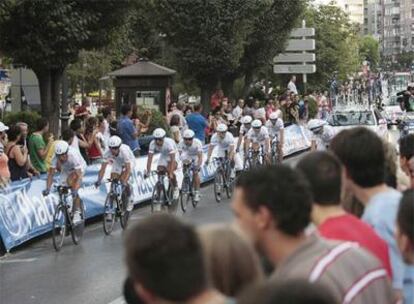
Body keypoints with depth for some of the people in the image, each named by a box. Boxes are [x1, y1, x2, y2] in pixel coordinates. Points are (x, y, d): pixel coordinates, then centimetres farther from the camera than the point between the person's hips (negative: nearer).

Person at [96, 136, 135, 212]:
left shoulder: (124, 151, -41)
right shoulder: (107, 153, -32)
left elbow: (128, 169, -43)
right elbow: (103, 168, -31)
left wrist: (124, 181, -55)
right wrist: (99, 180, -45)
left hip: (129, 162, -4)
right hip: (117, 162, 4)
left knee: (124, 180, -23)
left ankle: (128, 202, -3)